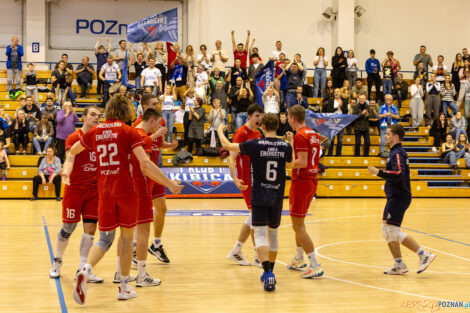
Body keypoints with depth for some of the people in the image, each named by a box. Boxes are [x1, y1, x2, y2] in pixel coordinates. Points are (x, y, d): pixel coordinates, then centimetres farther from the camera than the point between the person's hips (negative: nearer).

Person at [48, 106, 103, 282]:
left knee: (90, 229, -1)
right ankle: (57, 261, 24)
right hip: (74, 188, -4)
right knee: (68, 228, 2)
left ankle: (82, 269, 5)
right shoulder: (73, 138, -7)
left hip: (94, 190, 4)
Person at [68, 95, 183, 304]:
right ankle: (123, 287, 16)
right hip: (126, 189, -3)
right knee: (127, 236, 12)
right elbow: (145, 164, -12)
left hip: (104, 191, 3)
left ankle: (85, 271, -19)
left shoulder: (95, 131, 8)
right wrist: (169, 184, -9)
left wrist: (67, 169, 33)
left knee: (105, 239, 10)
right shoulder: (128, 131, -4)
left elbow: (72, 151, 21)